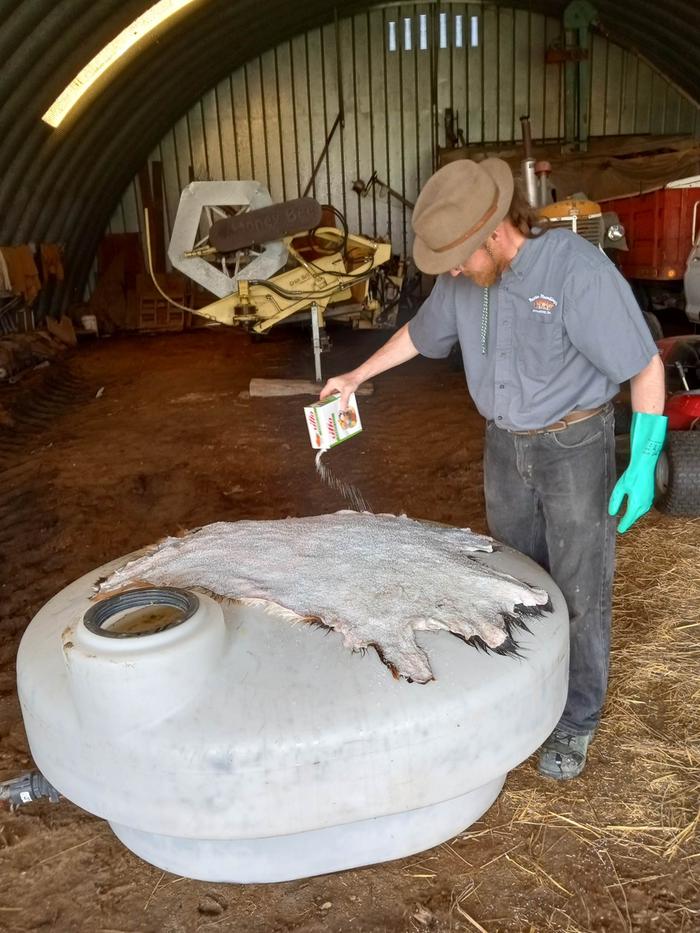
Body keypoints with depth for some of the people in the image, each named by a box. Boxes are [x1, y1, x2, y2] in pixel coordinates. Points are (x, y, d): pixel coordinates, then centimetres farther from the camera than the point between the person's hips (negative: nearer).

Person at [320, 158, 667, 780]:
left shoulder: (577, 269, -25)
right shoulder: (464, 277, -5)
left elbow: (645, 365, -19)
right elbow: (421, 333, 14)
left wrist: (643, 463, -20)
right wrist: (358, 376, 18)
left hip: (575, 443, -6)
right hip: (505, 444, 6)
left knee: (580, 590, 3)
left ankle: (576, 722, 21)